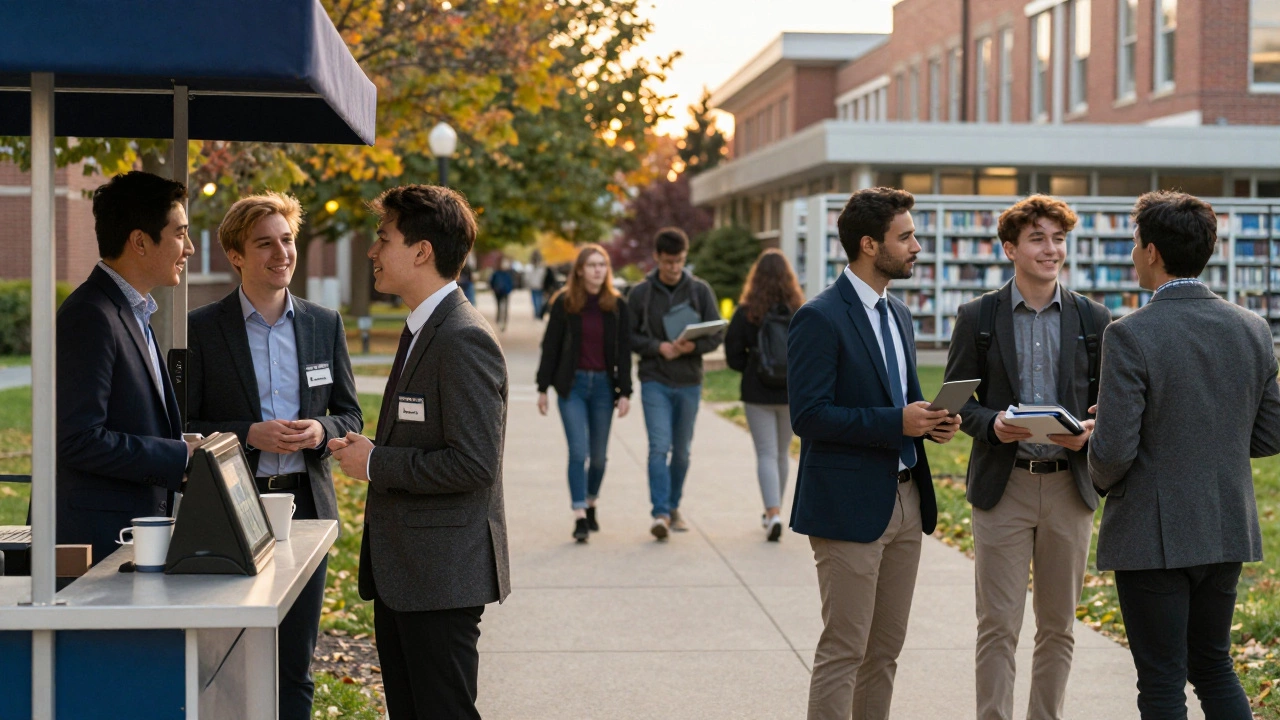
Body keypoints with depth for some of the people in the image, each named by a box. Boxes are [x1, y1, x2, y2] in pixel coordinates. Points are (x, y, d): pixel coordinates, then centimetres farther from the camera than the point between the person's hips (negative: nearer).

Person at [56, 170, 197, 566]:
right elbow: (79, 440, -21)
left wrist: (188, 451, 5)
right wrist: (181, 458, -15)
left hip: (142, 530, 9)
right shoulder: (90, 316, -13)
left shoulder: (135, 314, 18)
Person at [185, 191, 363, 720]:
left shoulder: (325, 324, 8)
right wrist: (249, 435, -17)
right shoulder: (203, 328, -2)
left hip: (306, 503, 3)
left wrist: (322, 431, -10)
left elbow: (350, 415, 12)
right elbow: (183, 428, -3)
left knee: (295, 664, 9)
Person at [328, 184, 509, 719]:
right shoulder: (422, 331, 15)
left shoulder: (464, 339, -18)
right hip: (402, 574, 10)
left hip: (442, 575, -10)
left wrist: (376, 464, -15)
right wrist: (369, 451, 5)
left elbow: (473, 463, -24)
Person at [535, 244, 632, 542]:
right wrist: (543, 388, 0)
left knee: (599, 454, 9)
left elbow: (624, 351, 4)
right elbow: (550, 347, 2)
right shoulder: (564, 303, -1)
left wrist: (625, 392, -1)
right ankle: (579, 517, -10)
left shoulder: (617, 305, 3)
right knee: (579, 451, -10)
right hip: (572, 384, -2)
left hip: (603, 384, 2)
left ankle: (591, 504, 30)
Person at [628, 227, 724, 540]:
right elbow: (629, 336, 2)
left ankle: (674, 507, 27)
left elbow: (717, 334, 2)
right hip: (654, 381, -2)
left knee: (681, 452, 11)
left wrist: (693, 346, -17)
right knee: (659, 447, -14)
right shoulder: (640, 293, 1)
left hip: (689, 382, 2)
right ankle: (660, 513, -15)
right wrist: (658, 347, -15)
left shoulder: (700, 290, 3)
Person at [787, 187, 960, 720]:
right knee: (843, 652, -4)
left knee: (885, 650, 13)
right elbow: (808, 416, -19)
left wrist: (927, 420, 1)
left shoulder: (898, 314, 15)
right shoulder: (820, 318, -12)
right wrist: (896, 422, -21)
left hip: (905, 499, 8)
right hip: (851, 506, -8)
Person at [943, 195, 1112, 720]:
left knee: (1058, 626, 10)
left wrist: (1091, 431, -12)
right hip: (1002, 486, -2)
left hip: (1069, 487, 2)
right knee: (998, 627, -1)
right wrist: (991, 424, -16)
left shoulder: (1093, 318, 6)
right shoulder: (977, 317, 1)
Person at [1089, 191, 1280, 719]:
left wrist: (1104, 478, 3)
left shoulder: (1130, 336, -18)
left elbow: (1113, 451, -19)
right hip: (1227, 532, 6)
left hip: (1153, 536, -6)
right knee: (1214, 667, 20)